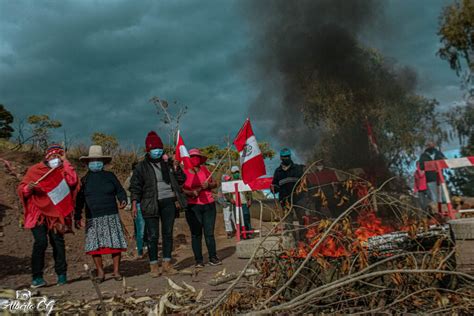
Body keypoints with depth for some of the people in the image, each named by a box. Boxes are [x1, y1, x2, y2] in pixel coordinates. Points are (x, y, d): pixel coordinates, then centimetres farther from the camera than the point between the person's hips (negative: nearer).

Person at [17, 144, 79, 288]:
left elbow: (72, 180, -15)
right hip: (38, 213, -1)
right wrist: (28, 188, -17)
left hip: (56, 214, 1)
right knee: (41, 242, -15)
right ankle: (37, 277, -4)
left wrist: (65, 161, -9)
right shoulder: (34, 170, 6)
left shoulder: (62, 171, 6)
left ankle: (61, 274, 13)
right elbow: (21, 189, 6)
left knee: (58, 242, 0)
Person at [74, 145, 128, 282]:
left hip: (111, 216, -1)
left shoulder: (110, 176, 8)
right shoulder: (84, 180, 10)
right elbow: (79, 201, 14)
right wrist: (77, 217, 11)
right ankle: (100, 272, 10)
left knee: (115, 244, -3)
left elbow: (120, 190, 11)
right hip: (93, 219, 1)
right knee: (94, 245, -2)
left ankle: (116, 271, 8)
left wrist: (123, 200, -9)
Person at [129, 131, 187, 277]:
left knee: (168, 233, 7)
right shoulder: (141, 166, 3)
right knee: (152, 235, -1)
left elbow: (181, 180, 13)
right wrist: (134, 204, -8)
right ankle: (154, 265, 10)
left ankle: (167, 263, 17)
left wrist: (176, 169, -5)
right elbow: (135, 187, 1)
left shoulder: (168, 163, 10)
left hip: (168, 202, 3)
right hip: (150, 204, -3)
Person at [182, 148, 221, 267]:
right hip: (193, 207, -2)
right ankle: (198, 260, 7)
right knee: (196, 234, 0)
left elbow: (215, 184, 12)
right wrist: (191, 193, -19)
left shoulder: (204, 169, 10)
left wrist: (208, 185, -8)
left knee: (209, 233, 4)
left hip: (209, 205, 2)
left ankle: (213, 258, 12)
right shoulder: (184, 172, 1)